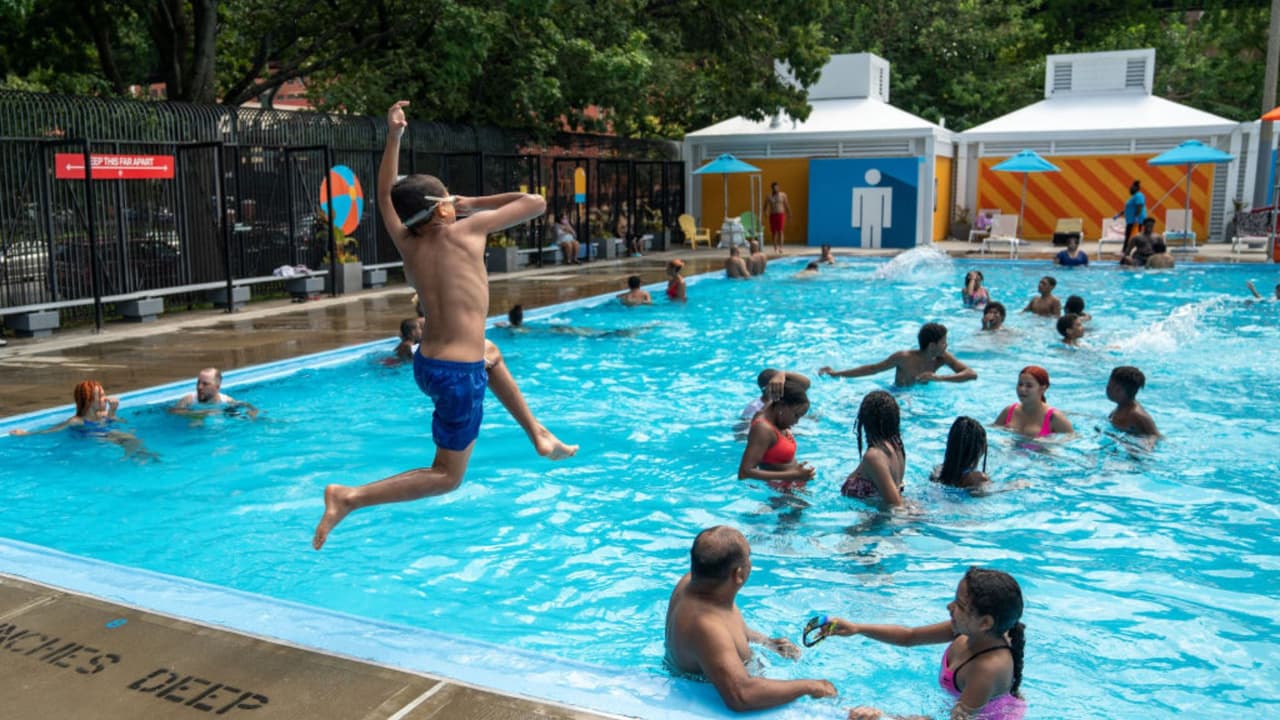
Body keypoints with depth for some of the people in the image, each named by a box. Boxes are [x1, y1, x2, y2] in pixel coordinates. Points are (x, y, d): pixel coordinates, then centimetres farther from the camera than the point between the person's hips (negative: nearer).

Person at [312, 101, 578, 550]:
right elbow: (536, 203, 0)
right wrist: (474, 205, 9)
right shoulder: (466, 231, -10)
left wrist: (393, 136, 17)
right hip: (459, 374, -7)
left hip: (425, 363, 7)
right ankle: (350, 497, -7)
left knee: (491, 353, 37)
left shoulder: (406, 243, 4)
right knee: (446, 477, 6)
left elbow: (385, 195, 22)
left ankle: (538, 435, 37)